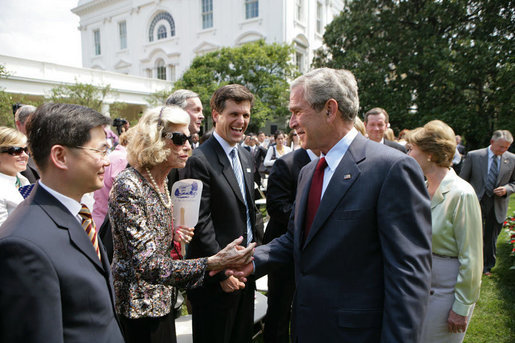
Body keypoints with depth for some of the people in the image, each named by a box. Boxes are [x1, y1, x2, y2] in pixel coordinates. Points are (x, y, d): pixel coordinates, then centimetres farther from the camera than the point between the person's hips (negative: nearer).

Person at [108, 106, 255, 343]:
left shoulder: (160, 182, 1)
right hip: (138, 306, -7)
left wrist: (173, 233, -5)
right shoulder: (128, 187, -25)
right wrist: (212, 264, -38)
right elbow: (146, 264, -31)